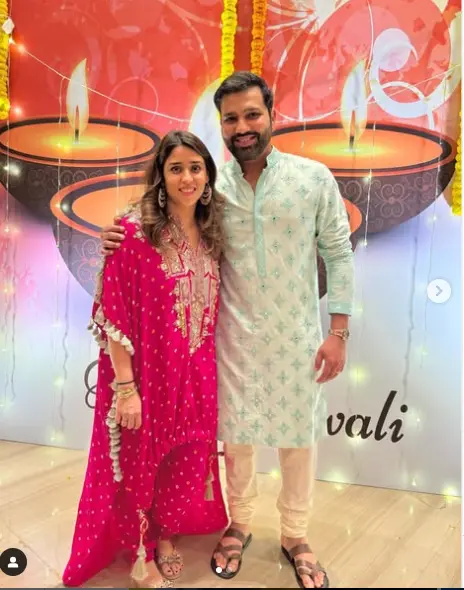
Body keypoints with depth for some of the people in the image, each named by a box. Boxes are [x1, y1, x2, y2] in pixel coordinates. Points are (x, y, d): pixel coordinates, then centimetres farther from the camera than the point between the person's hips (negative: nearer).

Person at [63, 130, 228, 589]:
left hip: (194, 374, 6)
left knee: (186, 460, 19)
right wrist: (125, 386, -18)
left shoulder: (209, 233, 4)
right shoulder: (135, 230, -15)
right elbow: (114, 313, -17)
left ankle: (166, 535, 46)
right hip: (145, 373, -5)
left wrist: (209, 370, 9)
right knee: (140, 462, 13)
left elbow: (210, 308, 10)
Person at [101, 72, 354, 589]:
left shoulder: (314, 177, -5)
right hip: (235, 336, 1)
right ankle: (239, 523, 41)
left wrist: (338, 331, -6)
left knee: (298, 432, 13)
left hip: (297, 335, 0)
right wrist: (123, 236, -12)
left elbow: (339, 255, -2)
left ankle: (295, 536, 37)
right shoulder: (211, 187, -2)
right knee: (236, 430, 15)